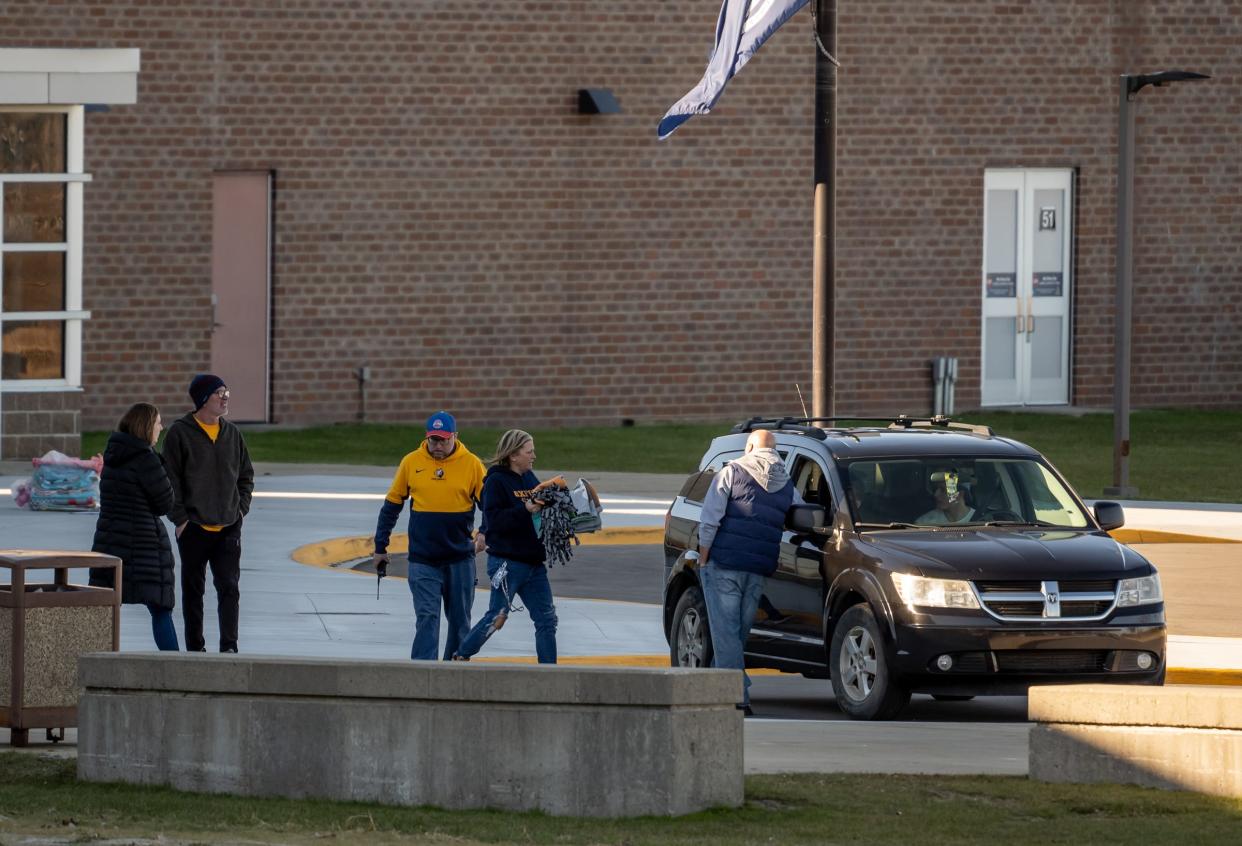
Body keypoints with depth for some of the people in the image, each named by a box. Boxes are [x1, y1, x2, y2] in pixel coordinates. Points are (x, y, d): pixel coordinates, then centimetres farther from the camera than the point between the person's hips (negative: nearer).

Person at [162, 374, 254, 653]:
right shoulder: (180, 433, -4)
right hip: (194, 526, -3)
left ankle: (229, 647, -6)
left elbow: (246, 476, 18)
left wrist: (241, 509, 6)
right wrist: (180, 518, -11)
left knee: (229, 588, -5)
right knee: (193, 589, 6)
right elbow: (170, 480, -6)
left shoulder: (232, 434, 9)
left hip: (228, 527, 3)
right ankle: (195, 648, 13)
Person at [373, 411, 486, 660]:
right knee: (427, 617, -12)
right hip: (422, 560, -1)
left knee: (460, 621, 11)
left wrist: (485, 533, -20)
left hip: (460, 558, 1)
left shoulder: (471, 464, -3)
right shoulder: (411, 462, 0)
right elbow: (392, 504, 9)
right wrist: (380, 546, 10)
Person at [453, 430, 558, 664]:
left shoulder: (530, 478, 12)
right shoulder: (496, 481, -10)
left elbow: (541, 509, 20)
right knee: (498, 616, -3)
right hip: (507, 562, -7)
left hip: (533, 561, 7)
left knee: (547, 619, 5)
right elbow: (493, 519, -20)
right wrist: (525, 509, -27)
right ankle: (461, 656, 15)